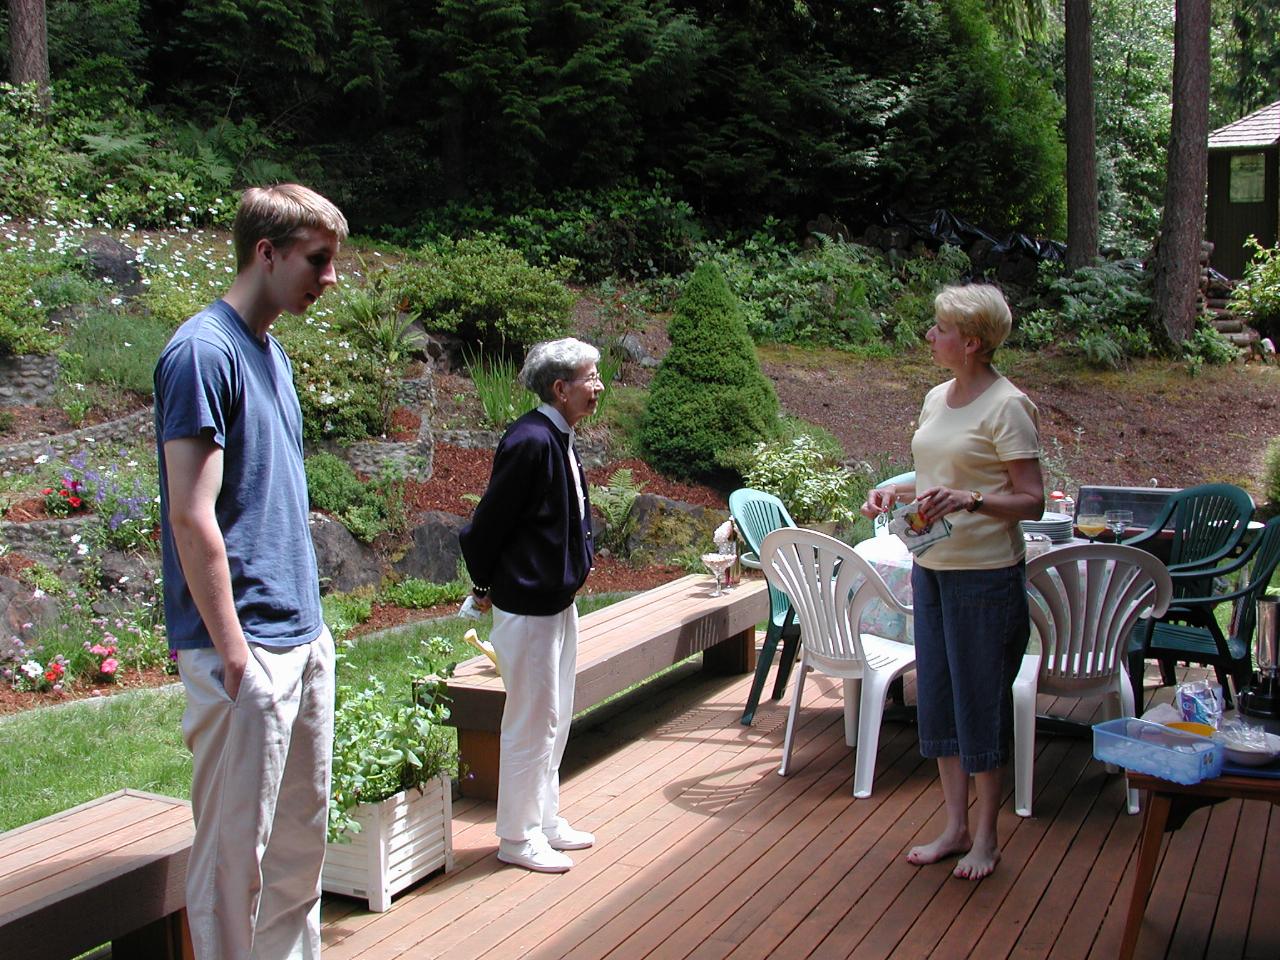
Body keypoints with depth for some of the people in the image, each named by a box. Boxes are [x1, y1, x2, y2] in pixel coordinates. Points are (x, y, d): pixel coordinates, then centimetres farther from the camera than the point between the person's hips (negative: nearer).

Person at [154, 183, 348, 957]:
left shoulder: (273, 353, 14)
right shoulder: (203, 352, -13)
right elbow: (191, 518, -18)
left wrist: (312, 626, 15)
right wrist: (234, 654, -18)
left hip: (303, 641, 9)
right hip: (249, 651, -9)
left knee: (303, 837, 16)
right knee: (235, 850, 2)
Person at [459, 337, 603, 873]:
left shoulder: (559, 439, 8)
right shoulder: (530, 441, -22)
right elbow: (489, 521, -18)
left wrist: (577, 564, 11)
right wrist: (486, 586, -6)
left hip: (557, 599, 10)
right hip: (526, 604, -10)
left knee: (554, 718, 18)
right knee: (531, 721, 1)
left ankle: (545, 821, 32)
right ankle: (518, 838, 16)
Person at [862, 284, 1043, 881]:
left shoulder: (1006, 407, -13)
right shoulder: (937, 398, 10)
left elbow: (1032, 500, -15)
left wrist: (968, 501, -29)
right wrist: (895, 492, 3)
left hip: (985, 575, -8)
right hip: (930, 568, 8)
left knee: (980, 698, 3)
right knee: (937, 696, 13)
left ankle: (985, 836, 19)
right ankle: (954, 826, 26)